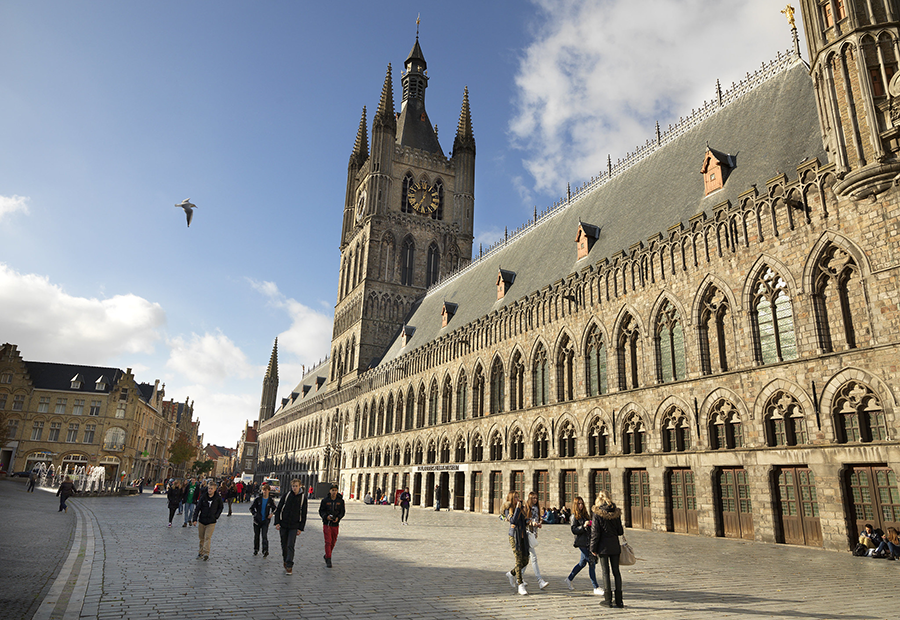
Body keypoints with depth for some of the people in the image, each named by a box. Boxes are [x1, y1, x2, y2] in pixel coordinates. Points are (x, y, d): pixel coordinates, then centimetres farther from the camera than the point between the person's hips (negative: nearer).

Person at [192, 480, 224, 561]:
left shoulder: (218, 498, -4)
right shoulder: (203, 497, -4)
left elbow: (220, 508, 11)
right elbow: (198, 508, 0)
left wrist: (216, 516, -1)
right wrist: (195, 519, -4)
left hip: (211, 521, -2)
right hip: (202, 520, 2)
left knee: (207, 537, -11)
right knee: (201, 538, 14)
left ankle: (206, 553, -16)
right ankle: (201, 552, 28)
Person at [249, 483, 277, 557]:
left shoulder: (271, 501, -1)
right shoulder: (258, 499, -2)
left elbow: (274, 509, 12)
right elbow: (251, 508, 5)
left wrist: (272, 513, -9)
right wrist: (255, 514, -10)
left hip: (265, 521, -2)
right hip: (257, 520, 2)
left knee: (265, 536, -12)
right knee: (256, 535, 12)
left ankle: (265, 551, -12)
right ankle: (256, 549, 31)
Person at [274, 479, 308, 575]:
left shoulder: (303, 497, -1)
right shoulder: (286, 495, -1)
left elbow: (303, 514, 3)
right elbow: (278, 509, 4)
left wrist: (301, 528, 0)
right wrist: (277, 522, -5)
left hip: (294, 526, -2)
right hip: (283, 524, 2)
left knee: (291, 545, -10)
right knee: (284, 545, 11)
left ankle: (289, 565, -7)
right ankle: (285, 561, 30)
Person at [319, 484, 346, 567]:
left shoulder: (340, 500, 0)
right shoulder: (325, 500, -5)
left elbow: (342, 511, 5)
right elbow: (321, 511, 0)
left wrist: (338, 518, -14)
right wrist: (326, 516, -19)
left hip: (335, 524, 3)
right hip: (327, 523, -3)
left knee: (333, 541, 11)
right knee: (328, 541, -10)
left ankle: (326, 556, 33)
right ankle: (328, 560, -5)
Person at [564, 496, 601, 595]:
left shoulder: (585, 514, 17)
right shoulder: (574, 516, -5)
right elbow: (574, 530, -11)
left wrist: (590, 524, 8)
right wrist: (583, 526, -22)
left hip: (588, 542, 8)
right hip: (582, 543, -8)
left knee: (582, 563, 15)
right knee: (591, 563, -9)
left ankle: (569, 579, 30)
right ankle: (596, 588, -2)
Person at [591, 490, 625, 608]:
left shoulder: (597, 514, -10)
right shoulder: (616, 513, 2)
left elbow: (595, 533, -10)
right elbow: (620, 531, 7)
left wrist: (593, 548, -2)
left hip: (603, 546, -4)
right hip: (615, 546, 4)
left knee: (605, 572, 2)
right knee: (616, 571, 9)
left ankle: (608, 599, 4)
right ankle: (618, 600, 12)